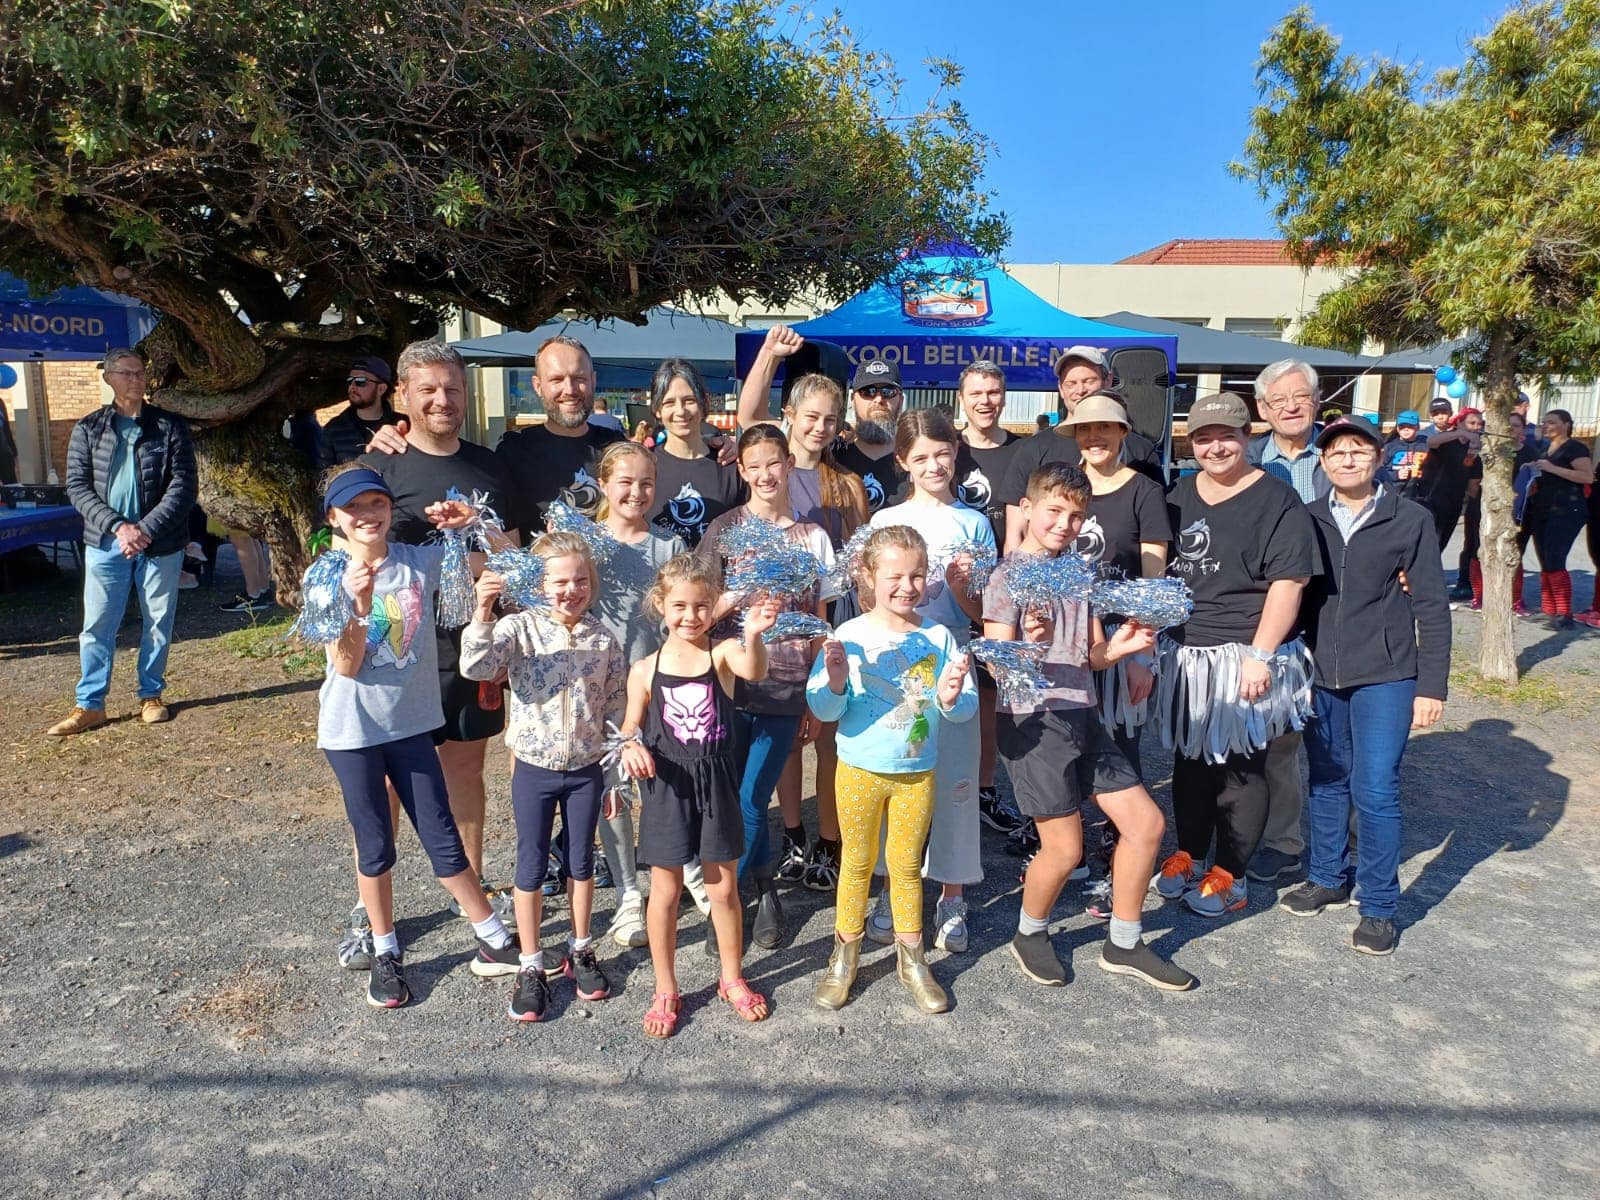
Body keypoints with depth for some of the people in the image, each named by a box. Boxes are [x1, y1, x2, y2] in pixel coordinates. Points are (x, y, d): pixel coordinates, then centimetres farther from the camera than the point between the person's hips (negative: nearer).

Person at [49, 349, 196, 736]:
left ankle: (151, 695, 23)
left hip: (161, 544, -1)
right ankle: (89, 705, 13)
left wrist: (146, 529, -15)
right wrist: (117, 526, -14)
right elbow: (77, 487, 0)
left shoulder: (170, 426, 1)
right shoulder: (88, 429, 6)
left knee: (158, 623, 8)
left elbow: (183, 486, -6)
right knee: (97, 626, 4)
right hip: (105, 543, 1)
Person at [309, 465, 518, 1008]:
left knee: (442, 839, 8)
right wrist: (359, 603, -28)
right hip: (352, 730, -1)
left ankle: (496, 938, 22)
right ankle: (386, 953, 29)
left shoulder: (421, 561, -3)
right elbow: (345, 666, -14)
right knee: (375, 847, 11)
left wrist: (470, 521, -14)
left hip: (412, 722, 1)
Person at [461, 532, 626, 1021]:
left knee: (581, 862, 15)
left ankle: (580, 951, 34)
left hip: (586, 770, 2)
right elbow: (477, 667, -26)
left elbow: (616, 710, 3)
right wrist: (482, 613, -41)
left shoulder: (603, 640, -4)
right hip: (534, 769, -2)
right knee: (532, 868, 9)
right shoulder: (520, 628, -11)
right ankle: (531, 967, 24)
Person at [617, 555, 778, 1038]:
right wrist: (632, 748, -16)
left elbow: (754, 671, -31)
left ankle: (732, 978, 35)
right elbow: (630, 730, 7)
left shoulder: (722, 654, -8)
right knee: (665, 892, 11)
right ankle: (665, 989, 30)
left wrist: (753, 634, -52)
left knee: (723, 888, 14)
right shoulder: (645, 670, -4)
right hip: (666, 790, 0)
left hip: (716, 787, 0)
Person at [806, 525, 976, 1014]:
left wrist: (952, 698, -25)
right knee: (856, 864, 13)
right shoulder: (850, 636, -13)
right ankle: (844, 956, 31)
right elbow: (822, 709, -14)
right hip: (860, 771, -1)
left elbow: (967, 708, -4)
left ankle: (911, 960, 32)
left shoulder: (938, 637, -6)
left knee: (906, 866, 15)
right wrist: (835, 683, -34)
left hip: (917, 773, 2)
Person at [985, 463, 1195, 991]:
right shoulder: (1008, 577, -9)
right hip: (1031, 720, -7)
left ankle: (1124, 944, 24)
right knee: (1065, 848, -2)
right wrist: (1030, 645, -33)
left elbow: (1092, 656, 12)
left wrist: (1119, 647, -9)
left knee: (1146, 822, 7)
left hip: (1081, 715, 7)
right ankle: (1030, 934, 27)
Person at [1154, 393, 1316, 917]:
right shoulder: (1180, 496, 11)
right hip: (1184, 655, 6)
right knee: (1189, 759, 14)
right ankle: (1188, 855, 30)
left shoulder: (1276, 500, -7)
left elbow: (1288, 583, -13)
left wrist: (1260, 655, -19)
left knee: (1240, 765, 3)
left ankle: (1231, 876, 16)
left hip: (1245, 658, -6)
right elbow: (1160, 572, 18)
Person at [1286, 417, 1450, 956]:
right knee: (1326, 782, 13)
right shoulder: (1308, 520, 5)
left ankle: (1380, 908, 10)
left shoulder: (1411, 520, -2)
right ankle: (1328, 880, 30)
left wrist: (1431, 685, -6)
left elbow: (1432, 607, -2)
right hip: (1320, 672, 3)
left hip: (1385, 674, -3)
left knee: (1375, 789, -5)